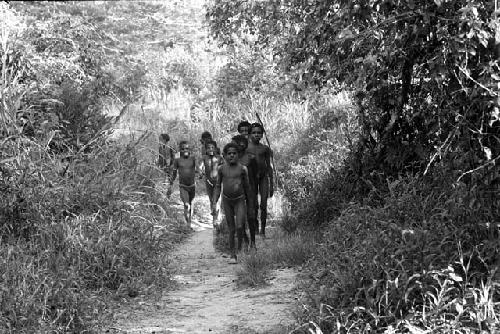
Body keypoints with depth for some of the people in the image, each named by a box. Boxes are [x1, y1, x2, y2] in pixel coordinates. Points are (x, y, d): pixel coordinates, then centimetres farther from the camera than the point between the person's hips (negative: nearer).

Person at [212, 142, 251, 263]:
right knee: (231, 229, 5)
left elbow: (247, 186, 4)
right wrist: (214, 202, -2)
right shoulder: (221, 169, -1)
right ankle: (233, 254, 12)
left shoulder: (242, 169, -5)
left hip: (240, 200, -1)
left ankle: (240, 247, 11)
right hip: (227, 201, 1)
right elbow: (218, 187, 6)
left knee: (239, 227, -14)